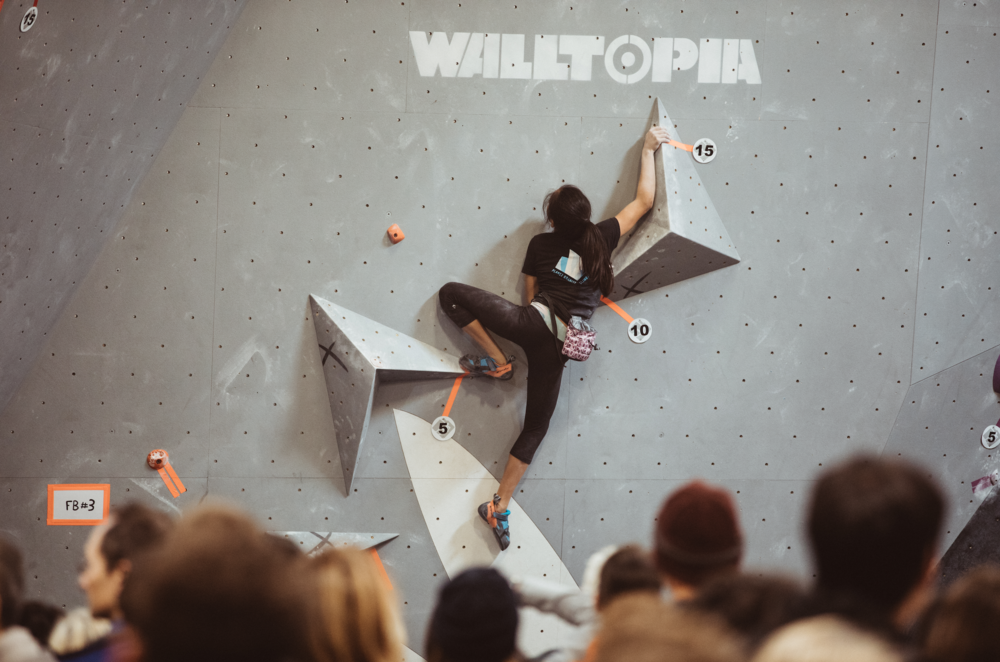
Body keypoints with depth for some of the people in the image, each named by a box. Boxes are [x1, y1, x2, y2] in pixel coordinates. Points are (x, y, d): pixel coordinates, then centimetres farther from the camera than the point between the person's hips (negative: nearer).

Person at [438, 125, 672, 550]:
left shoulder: (541, 244, 8)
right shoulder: (601, 239, 8)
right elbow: (644, 201, 18)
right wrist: (649, 150, 25)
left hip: (533, 322, -3)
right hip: (560, 344, 3)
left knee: (452, 294, 8)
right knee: (536, 425, 10)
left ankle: (497, 360, 10)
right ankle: (501, 507, 4)